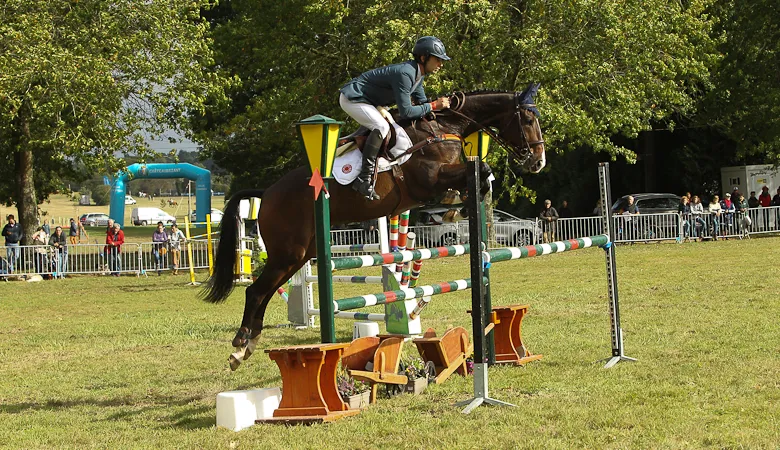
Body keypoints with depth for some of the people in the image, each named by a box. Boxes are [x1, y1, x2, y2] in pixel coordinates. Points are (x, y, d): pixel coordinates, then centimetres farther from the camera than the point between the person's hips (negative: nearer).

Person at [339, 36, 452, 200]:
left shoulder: (418, 73, 2)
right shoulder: (405, 73, -29)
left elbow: (421, 101, 13)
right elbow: (406, 112, -30)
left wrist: (441, 104, -3)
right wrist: (433, 106, -23)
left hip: (367, 100, 11)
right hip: (351, 99, -11)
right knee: (382, 126, -27)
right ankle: (364, 178, -30)